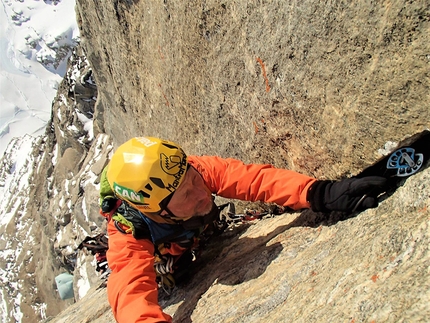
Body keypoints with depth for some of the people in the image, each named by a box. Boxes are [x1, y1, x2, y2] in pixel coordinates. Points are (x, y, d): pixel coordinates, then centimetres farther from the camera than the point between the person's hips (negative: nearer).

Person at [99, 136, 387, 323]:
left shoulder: (194, 170, -41)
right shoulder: (129, 235, -46)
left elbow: (254, 178, -48)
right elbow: (131, 294, -58)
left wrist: (322, 194, -62)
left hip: (194, 239, 1)